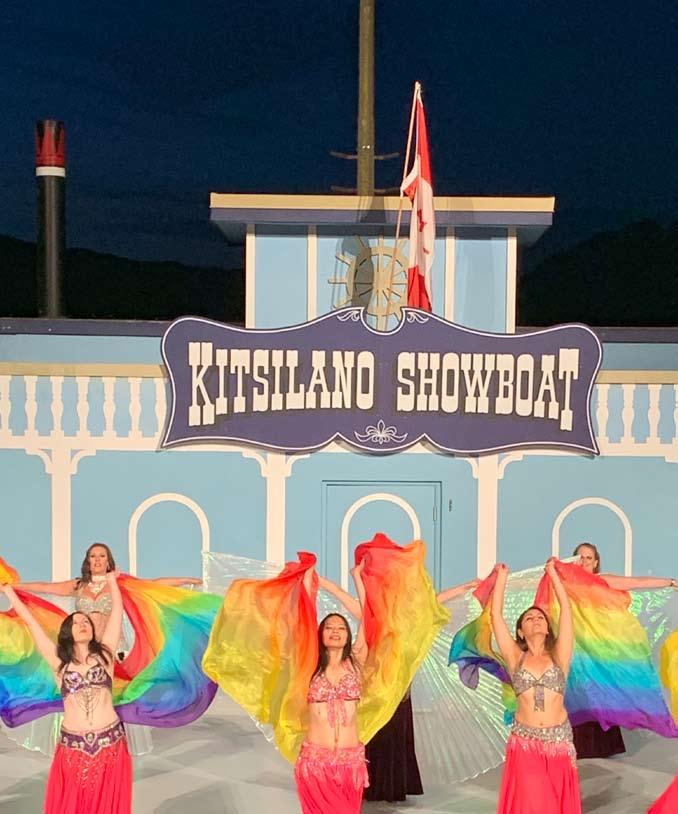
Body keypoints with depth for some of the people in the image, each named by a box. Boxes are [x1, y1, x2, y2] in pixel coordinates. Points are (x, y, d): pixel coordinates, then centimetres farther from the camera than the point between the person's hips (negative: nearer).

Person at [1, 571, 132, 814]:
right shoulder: (59, 662, 4)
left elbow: (116, 609, 7)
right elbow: (30, 622, 7)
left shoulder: (104, 654, 4)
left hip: (110, 745, 0)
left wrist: (111, 579, 16)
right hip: (73, 749, 0)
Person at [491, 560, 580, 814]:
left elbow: (566, 608, -1)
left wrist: (552, 572, 3)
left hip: (558, 742, 1)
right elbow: (495, 615, 0)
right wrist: (502, 576, 4)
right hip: (524, 744, -1)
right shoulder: (515, 658, 3)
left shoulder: (558, 656, 3)